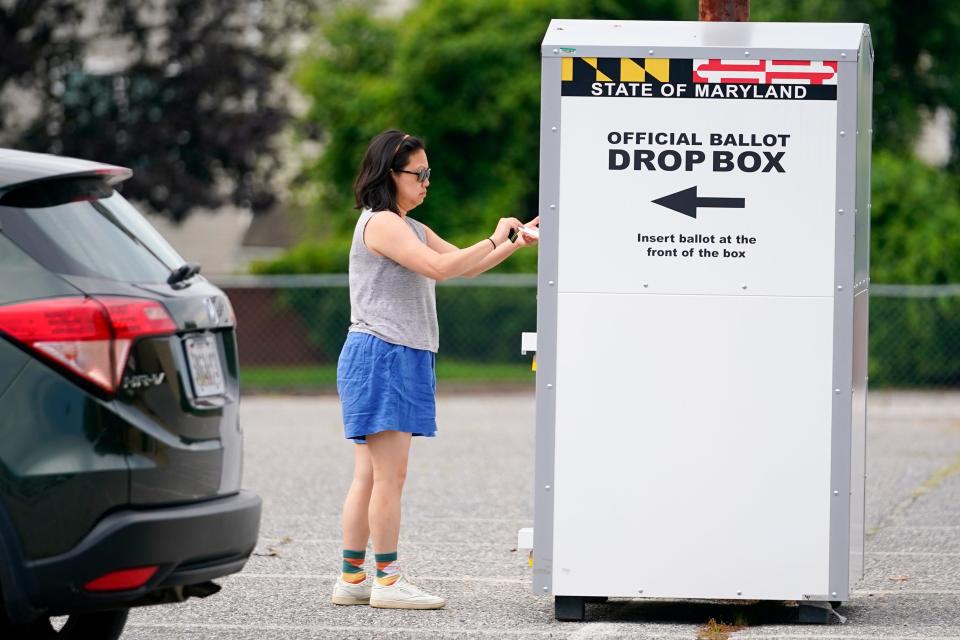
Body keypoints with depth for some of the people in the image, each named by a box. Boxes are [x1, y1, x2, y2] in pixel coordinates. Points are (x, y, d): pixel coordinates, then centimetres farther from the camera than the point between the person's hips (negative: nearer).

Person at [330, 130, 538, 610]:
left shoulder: (410, 229, 21)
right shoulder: (381, 223, -10)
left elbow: (464, 265, 22)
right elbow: (440, 268, -20)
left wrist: (515, 245, 8)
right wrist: (495, 240, -12)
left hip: (405, 359, 10)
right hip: (381, 355, -10)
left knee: (370, 476, 8)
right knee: (390, 474, -9)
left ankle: (352, 578, 8)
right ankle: (387, 580, -8)